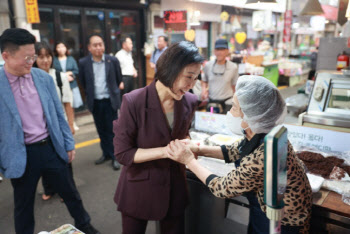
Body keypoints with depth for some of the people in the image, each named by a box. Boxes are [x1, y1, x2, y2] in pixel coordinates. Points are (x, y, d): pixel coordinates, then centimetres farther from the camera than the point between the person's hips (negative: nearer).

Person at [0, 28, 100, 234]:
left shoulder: (44, 78, -1)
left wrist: (69, 144, 7)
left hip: (51, 147, 3)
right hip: (21, 155, -3)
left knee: (70, 192, 19)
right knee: (24, 206, 16)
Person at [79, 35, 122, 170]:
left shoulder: (113, 61, -4)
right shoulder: (83, 63, -2)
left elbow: (119, 79, 8)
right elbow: (83, 82, 9)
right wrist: (90, 94, 11)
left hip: (110, 101, -2)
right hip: (95, 102, 2)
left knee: (112, 130, 3)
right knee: (101, 130, 13)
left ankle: (115, 157, 13)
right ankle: (106, 154, 28)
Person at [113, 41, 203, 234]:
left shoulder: (189, 102, -7)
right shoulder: (133, 102, -22)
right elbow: (122, 153, -18)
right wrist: (165, 151, -26)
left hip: (174, 187, 4)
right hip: (139, 188, -3)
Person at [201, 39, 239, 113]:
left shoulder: (233, 67, -2)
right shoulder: (208, 65, 2)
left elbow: (234, 86, 7)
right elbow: (204, 81, 18)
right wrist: (204, 89, -3)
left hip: (227, 103, -2)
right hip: (211, 101, 2)